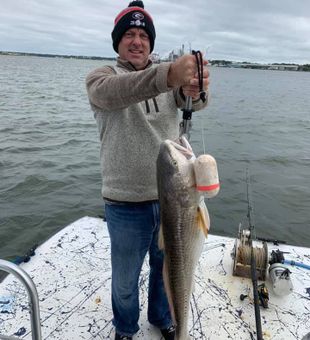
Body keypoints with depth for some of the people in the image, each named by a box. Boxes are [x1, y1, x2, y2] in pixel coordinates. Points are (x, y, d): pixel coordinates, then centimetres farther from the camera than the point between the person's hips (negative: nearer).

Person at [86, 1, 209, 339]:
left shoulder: (170, 80, 5)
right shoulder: (100, 77, -5)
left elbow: (194, 102, -16)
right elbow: (111, 92, -30)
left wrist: (195, 89, -41)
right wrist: (168, 75, -48)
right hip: (126, 204, -3)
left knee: (166, 268, 23)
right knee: (125, 279, 16)